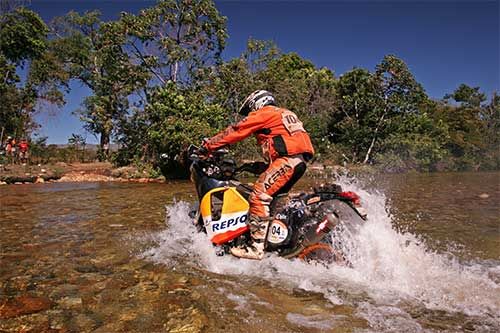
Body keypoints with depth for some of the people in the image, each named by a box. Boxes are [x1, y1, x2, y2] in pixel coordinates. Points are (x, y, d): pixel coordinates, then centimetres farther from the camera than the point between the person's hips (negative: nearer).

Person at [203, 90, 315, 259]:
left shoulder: (263, 113, 7)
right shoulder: (285, 114, 33)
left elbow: (235, 131, 3)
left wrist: (207, 146, 8)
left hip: (287, 158, -10)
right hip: (301, 159, 10)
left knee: (259, 196, -13)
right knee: (275, 196, 19)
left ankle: (256, 247, -17)